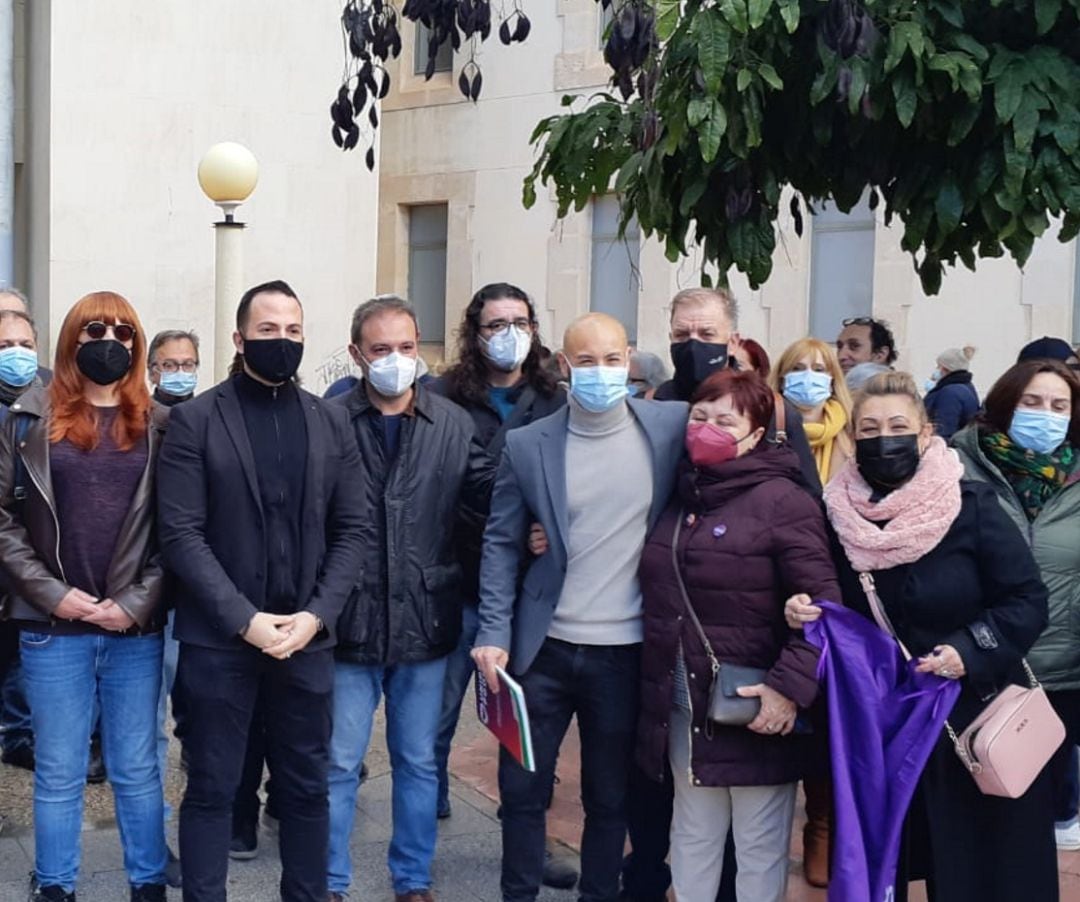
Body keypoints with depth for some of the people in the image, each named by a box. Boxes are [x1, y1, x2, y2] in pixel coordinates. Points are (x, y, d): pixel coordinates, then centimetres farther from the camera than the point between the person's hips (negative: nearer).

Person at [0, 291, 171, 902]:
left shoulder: (160, 426, 5)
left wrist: (138, 601, -9)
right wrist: (52, 594, -9)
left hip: (137, 628, 1)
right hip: (53, 627, 0)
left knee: (137, 769, 10)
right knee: (60, 773, 8)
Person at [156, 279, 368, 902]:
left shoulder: (332, 421, 7)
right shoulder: (196, 419, -2)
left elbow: (354, 529, 5)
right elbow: (181, 533, -8)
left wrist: (317, 615, -8)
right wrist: (245, 619, -15)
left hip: (307, 637, 3)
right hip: (219, 639, -3)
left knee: (307, 787, 11)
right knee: (211, 791, 6)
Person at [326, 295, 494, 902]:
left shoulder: (454, 424, 2)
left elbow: (490, 500, 4)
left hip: (426, 621, 3)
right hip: (350, 623, -2)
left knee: (419, 762, 15)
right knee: (339, 764, 8)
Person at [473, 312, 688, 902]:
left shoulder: (673, 426, -3)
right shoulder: (527, 444, -2)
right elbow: (502, 544, 0)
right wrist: (493, 633, -7)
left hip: (626, 651, 0)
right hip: (544, 648, 1)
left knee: (610, 795, 13)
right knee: (521, 786, 10)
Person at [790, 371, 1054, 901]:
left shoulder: (970, 507, -11)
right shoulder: (839, 514, 0)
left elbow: (1028, 600, -10)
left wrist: (970, 650, -22)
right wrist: (804, 613, -9)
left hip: (972, 716, -3)